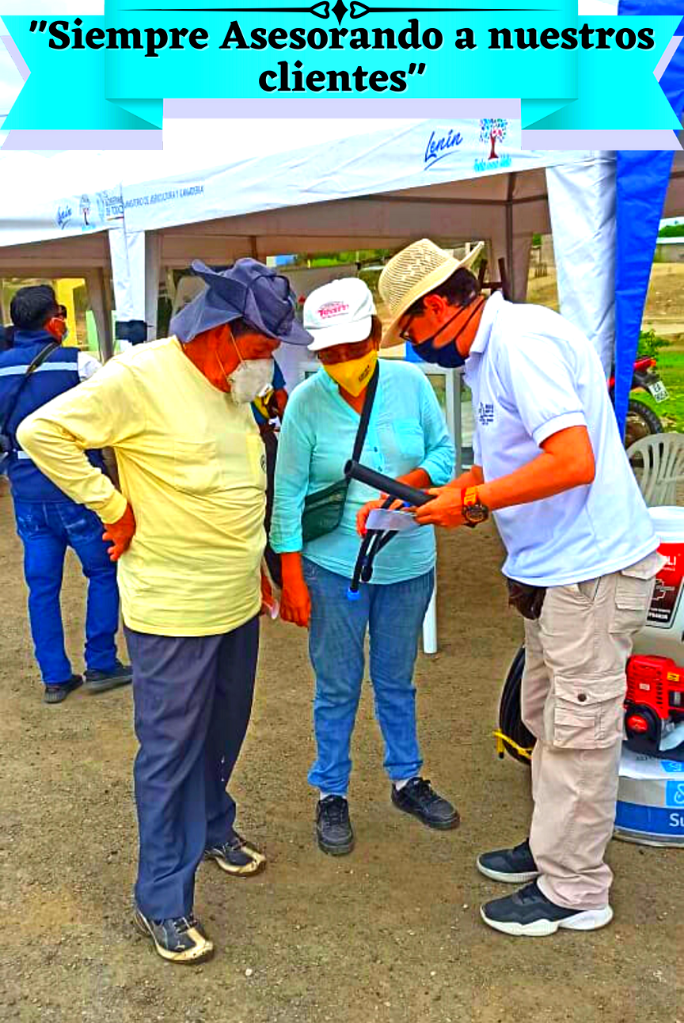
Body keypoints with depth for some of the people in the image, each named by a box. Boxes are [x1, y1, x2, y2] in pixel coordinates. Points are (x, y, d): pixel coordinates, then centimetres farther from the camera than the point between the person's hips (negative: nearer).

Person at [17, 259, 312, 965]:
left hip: (237, 601, 8)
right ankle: (162, 900, 21)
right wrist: (111, 509, -16)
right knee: (172, 750, 4)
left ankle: (212, 827, 45)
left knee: (223, 734, 21)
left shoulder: (232, 387, 9)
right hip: (172, 608, -8)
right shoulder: (140, 376, -18)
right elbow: (42, 432, -18)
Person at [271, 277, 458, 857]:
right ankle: (331, 795, 28)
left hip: (407, 564, 3)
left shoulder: (410, 384, -6)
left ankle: (406, 780, 38)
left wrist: (409, 481, -19)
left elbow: (443, 452, 3)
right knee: (337, 688, 10)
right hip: (333, 567, -2)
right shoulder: (307, 401, -12)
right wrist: (292, 578, -9)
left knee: (397, 680, 19)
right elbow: (288, 493, -9)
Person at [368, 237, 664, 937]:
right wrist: (446, 493, 8)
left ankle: (572, 891, 19)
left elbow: (573, 461, -28)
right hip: (554, 570, 10)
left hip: (592, 570, -10)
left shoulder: (521, 341, -19)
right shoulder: (489, 353, 13)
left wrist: (469, 502, -19)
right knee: (546, 719, 20)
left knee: (578, 732, 2)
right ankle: (551, 847, 38)